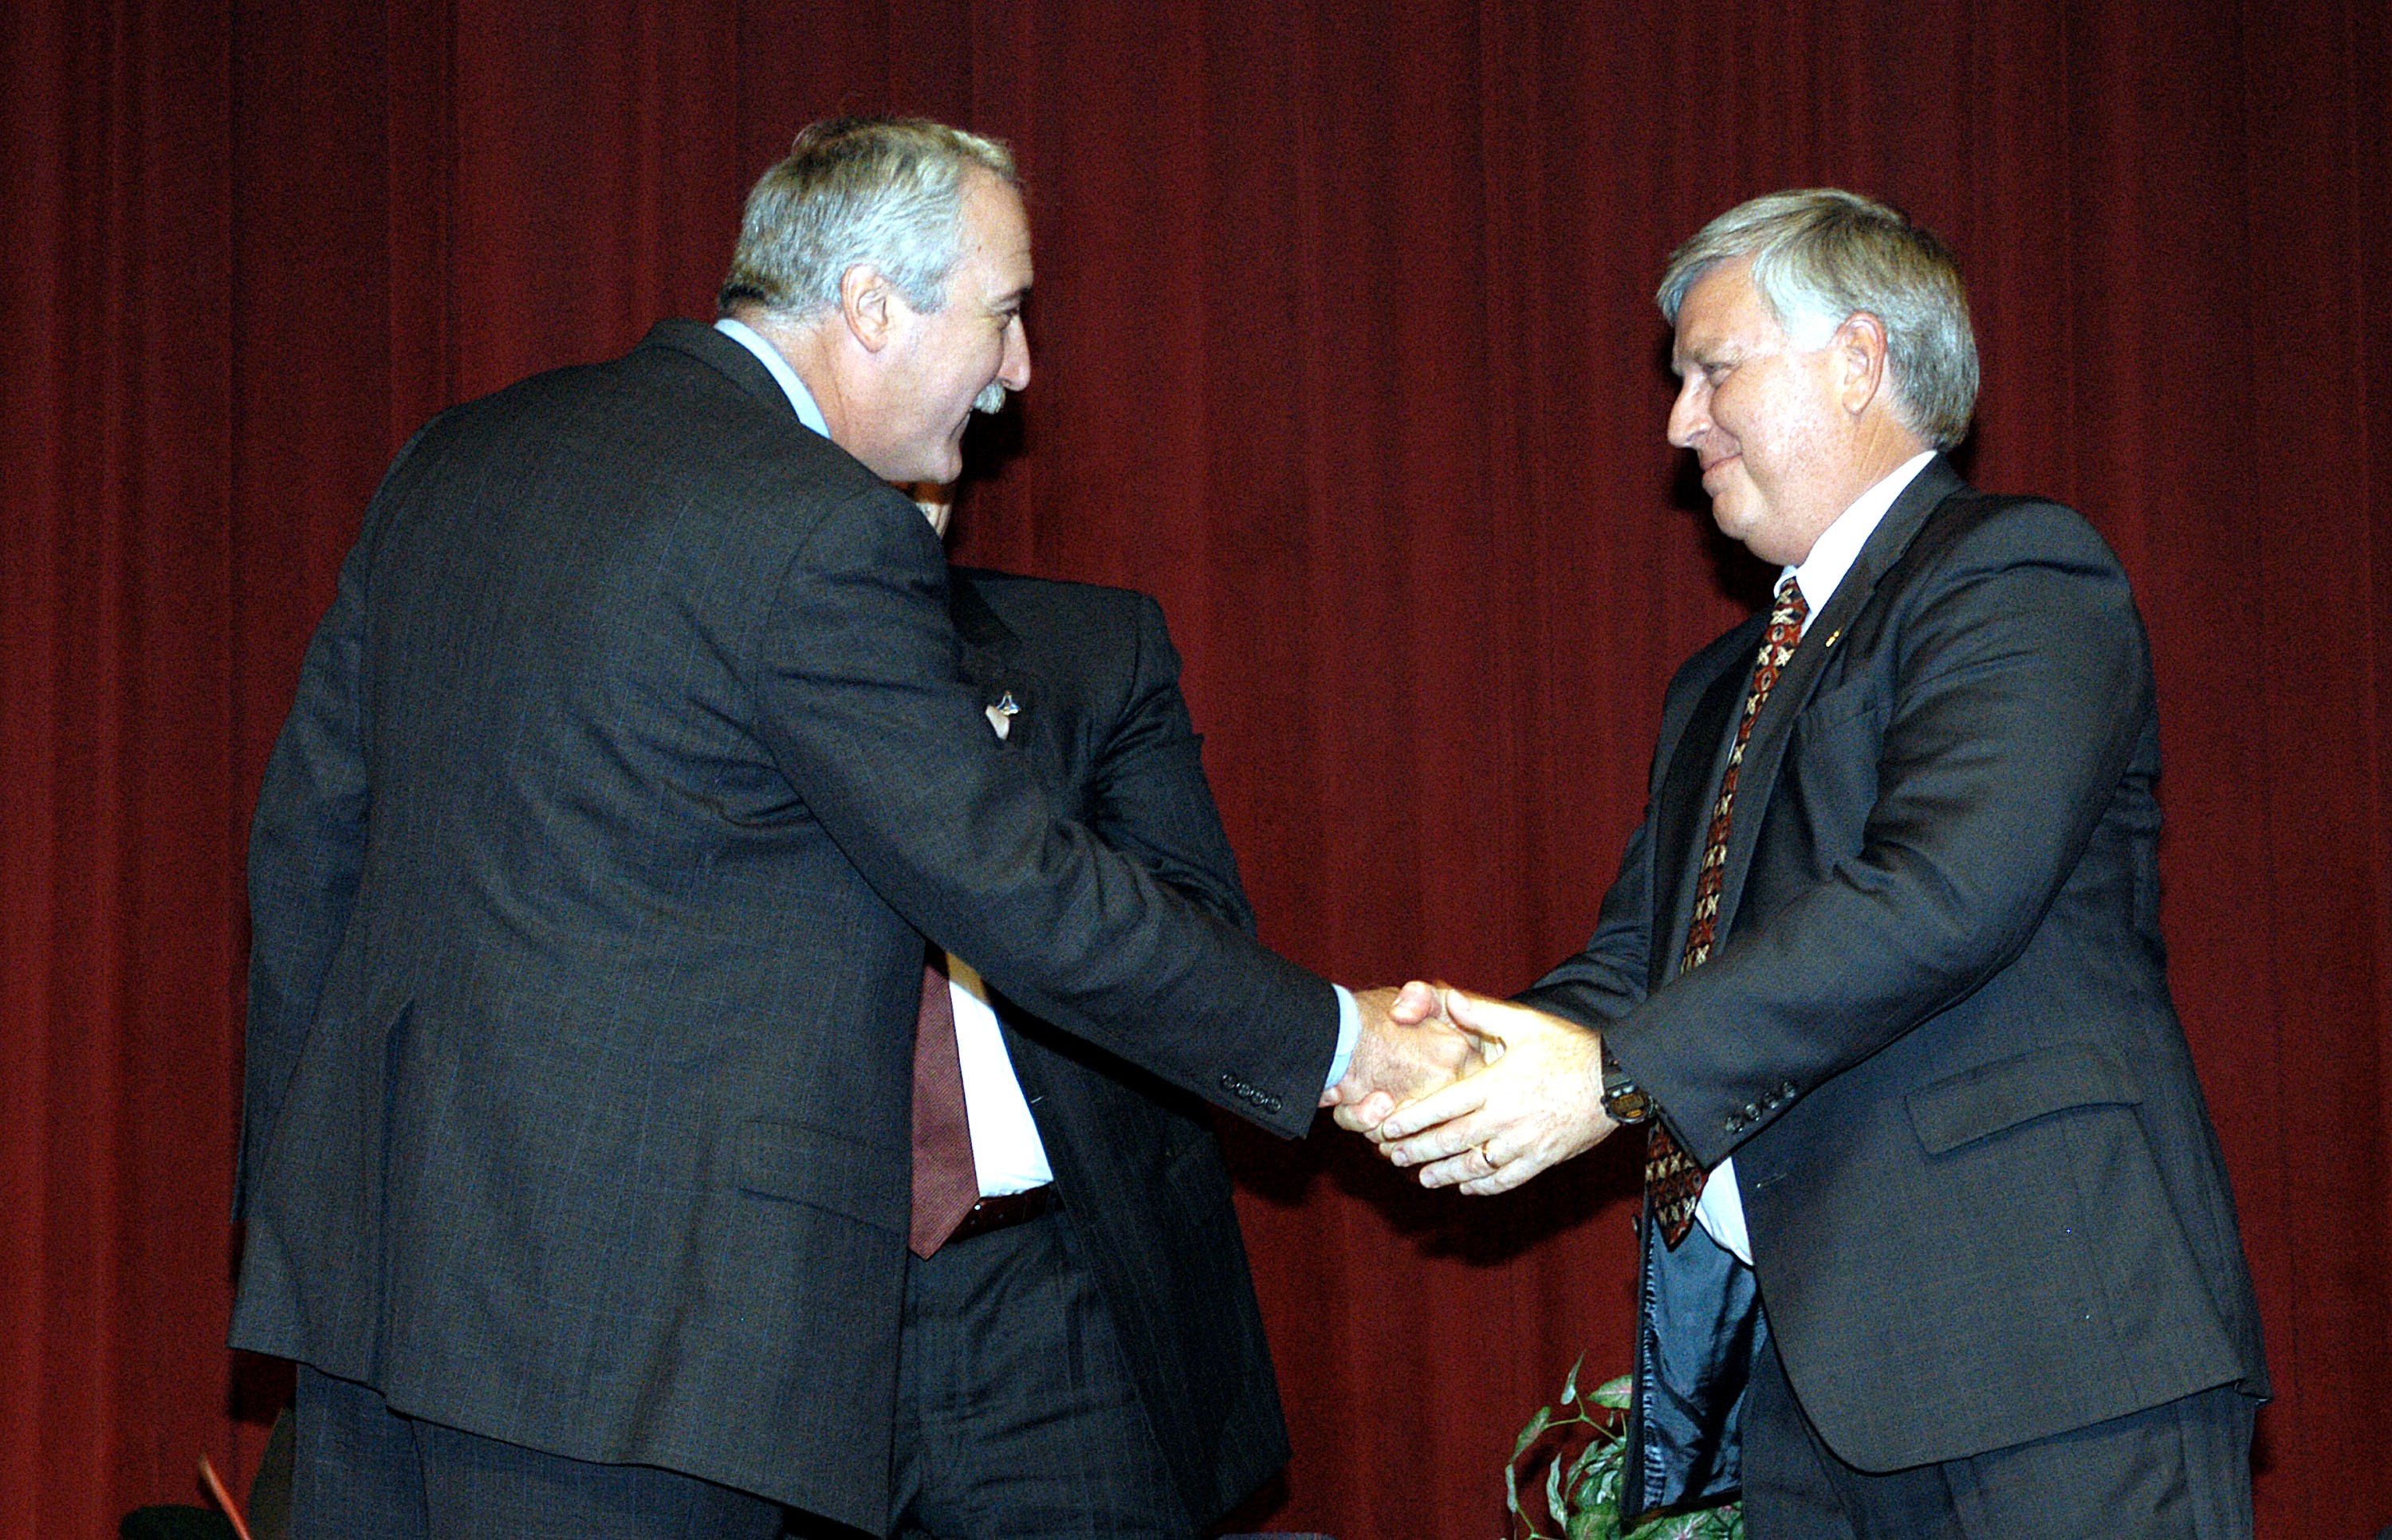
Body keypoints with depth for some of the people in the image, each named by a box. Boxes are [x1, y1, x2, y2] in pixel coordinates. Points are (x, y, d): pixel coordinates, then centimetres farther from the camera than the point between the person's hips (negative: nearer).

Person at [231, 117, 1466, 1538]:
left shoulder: (454, 461, 12)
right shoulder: (827, 537, -13)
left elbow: (308, 835, 15)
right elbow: (1021, 892, -12)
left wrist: (295, 1178, 23)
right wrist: (1337, 1044, -1)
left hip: (366, 1252, 8)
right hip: (620, 1299, -8)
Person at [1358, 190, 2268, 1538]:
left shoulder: (2017, 576, -5)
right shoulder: (1724, 688, 25)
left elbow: (1945, 894, -19)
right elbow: (1642, 955, 17)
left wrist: (1620, 1073, -20)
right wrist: (1474, 1057, -5)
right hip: (1807, 1364, 8)